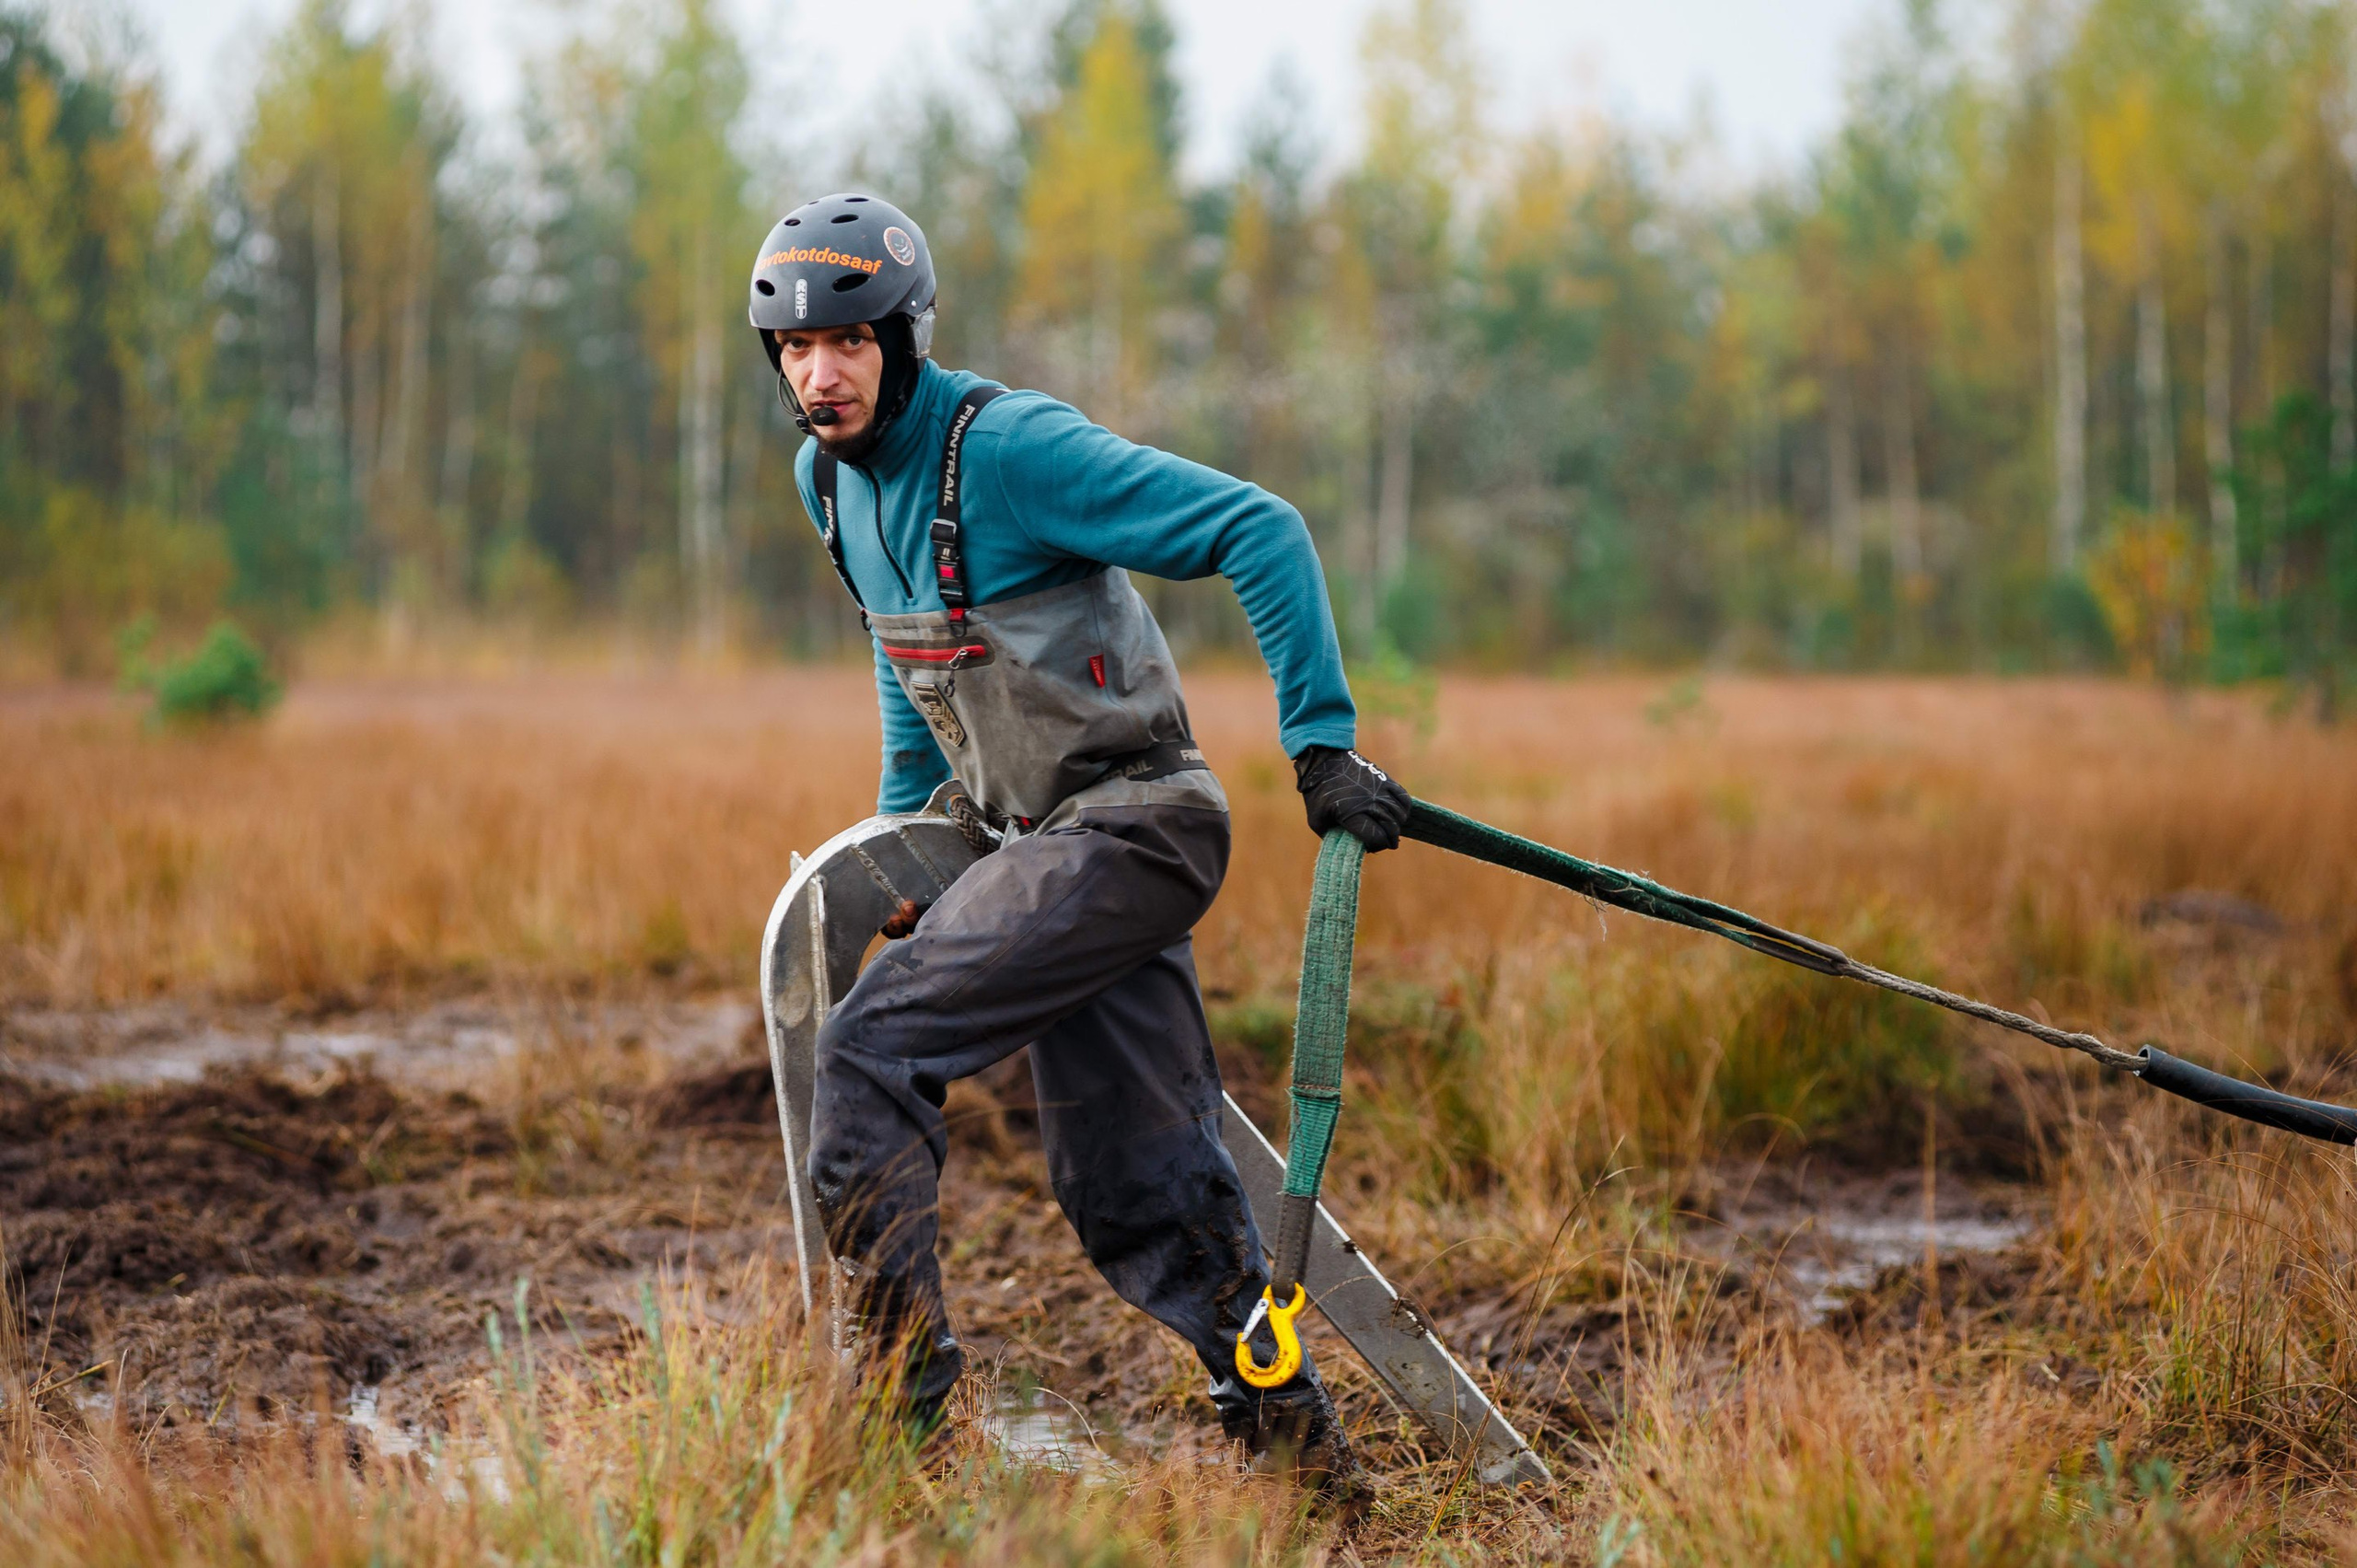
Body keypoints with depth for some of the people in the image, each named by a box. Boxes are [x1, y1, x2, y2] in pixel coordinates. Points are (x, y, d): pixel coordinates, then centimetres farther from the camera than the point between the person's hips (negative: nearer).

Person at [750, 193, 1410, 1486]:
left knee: (870, 1048, -16)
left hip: (1124, 831, -8)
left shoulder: (1011, 451, -19)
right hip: (1030, 840, 8)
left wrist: (1321, 747, -21)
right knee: (1132, 1190, 9)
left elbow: (1263, 532, -20)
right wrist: (902, 822, 25)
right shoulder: (829, 480, 7)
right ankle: (1289, 1429, 19)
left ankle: (901, 1400, -11)